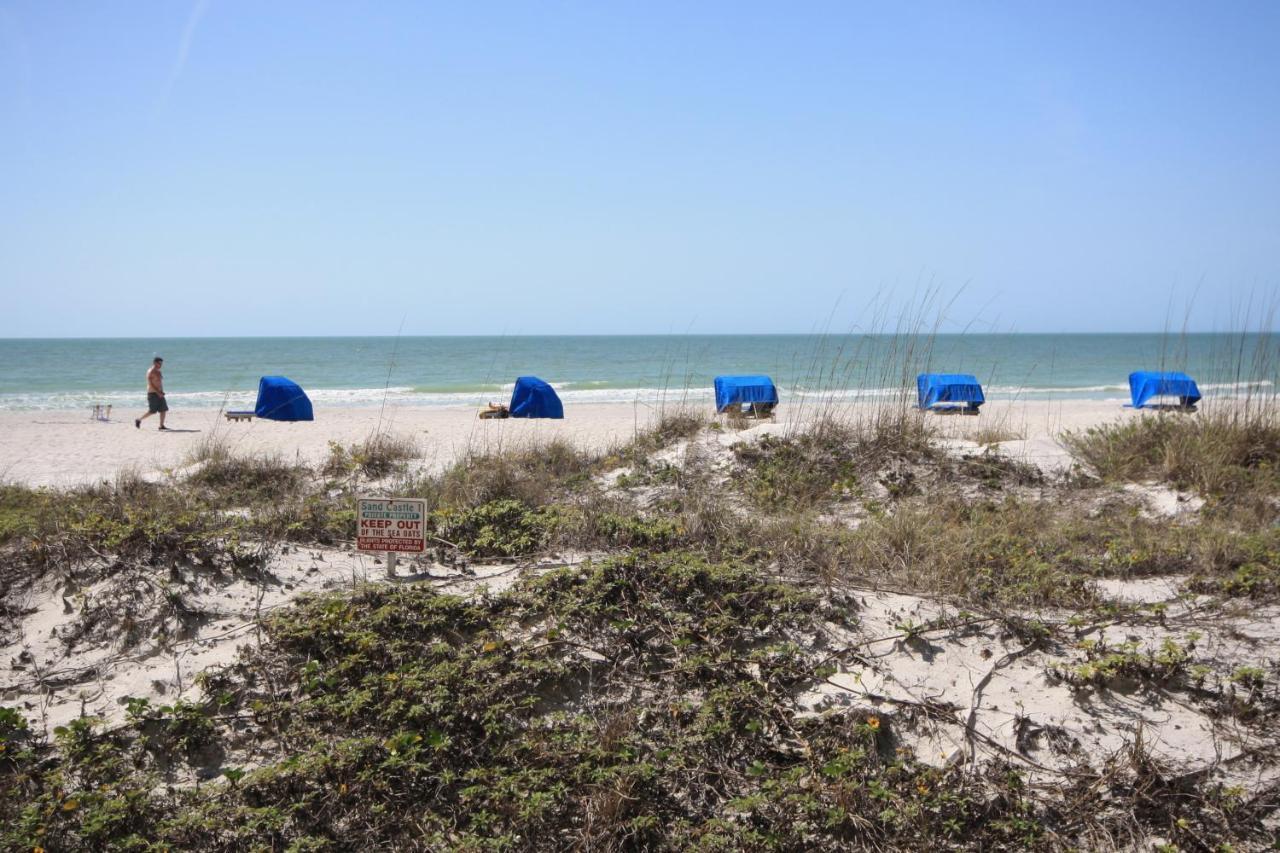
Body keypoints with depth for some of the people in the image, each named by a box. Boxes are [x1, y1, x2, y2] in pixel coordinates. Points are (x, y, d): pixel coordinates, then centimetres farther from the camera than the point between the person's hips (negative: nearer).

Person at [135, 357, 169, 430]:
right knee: (152, 411, -7)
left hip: (159, 393, 9)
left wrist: (161, 392, 11)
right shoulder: (150, 372, -13)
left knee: (163, 410, 1)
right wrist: (158, 392, -24)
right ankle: (138, 420, 9)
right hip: (153, 394, -9)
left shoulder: (158, 372, 15)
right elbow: (150, 384, -19)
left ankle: (161, 426, 2)